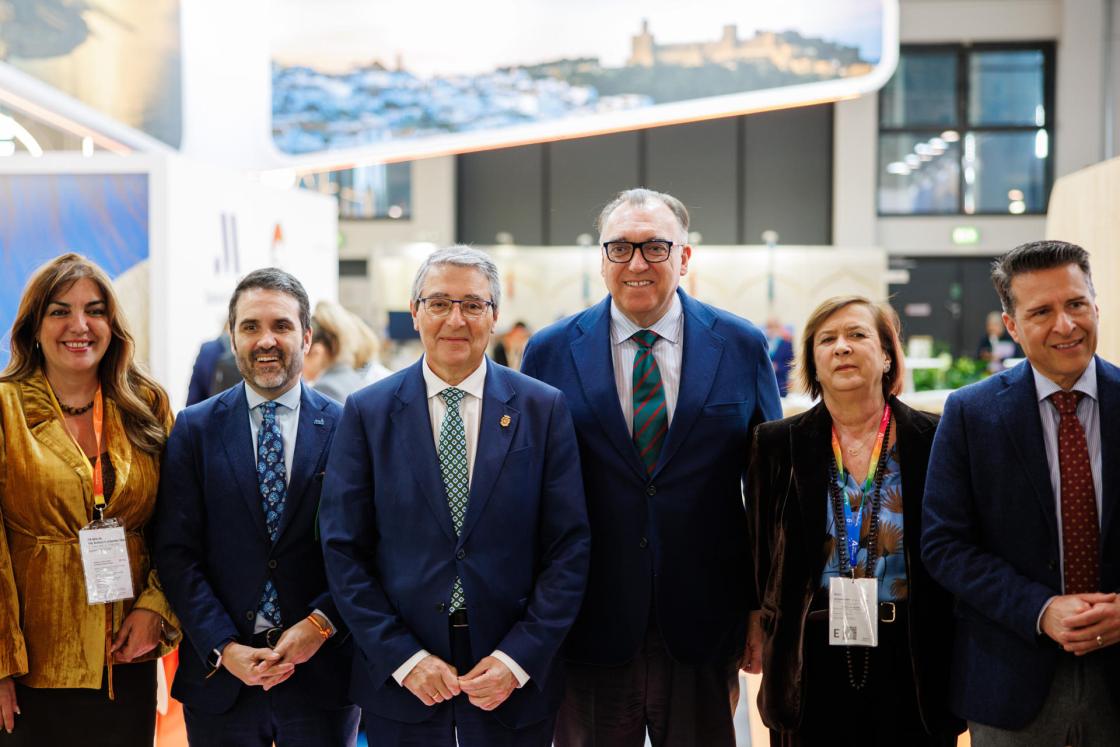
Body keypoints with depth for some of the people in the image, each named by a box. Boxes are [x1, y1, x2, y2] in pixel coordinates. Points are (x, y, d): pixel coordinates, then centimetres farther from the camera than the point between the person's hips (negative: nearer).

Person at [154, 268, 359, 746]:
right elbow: (176, 552, -2)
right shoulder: (195, 429, 3)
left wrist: (321, 624, -13)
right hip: (218, 675, 1)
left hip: (322, 675, 0)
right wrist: (223, 649, -11)